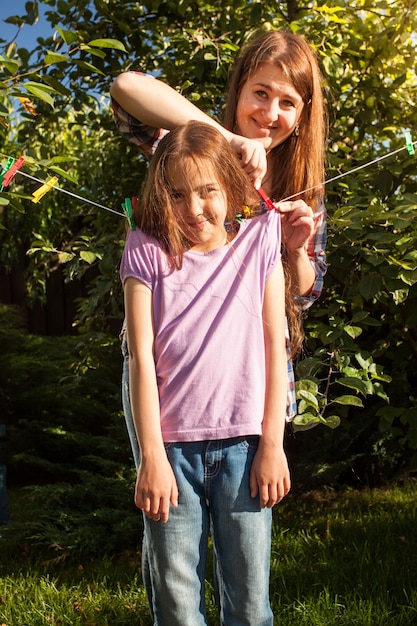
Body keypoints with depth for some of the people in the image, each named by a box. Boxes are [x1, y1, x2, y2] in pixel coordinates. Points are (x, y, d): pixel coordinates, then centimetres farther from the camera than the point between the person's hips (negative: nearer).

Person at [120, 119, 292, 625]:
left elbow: (274, 345, 4)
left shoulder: (259, 241, 4)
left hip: (243, 443, 1)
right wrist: (152, 457, -7)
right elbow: (141, 356, -3)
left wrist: (273, 444, 0)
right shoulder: (146, 251, 1)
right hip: (172, 443, 0)